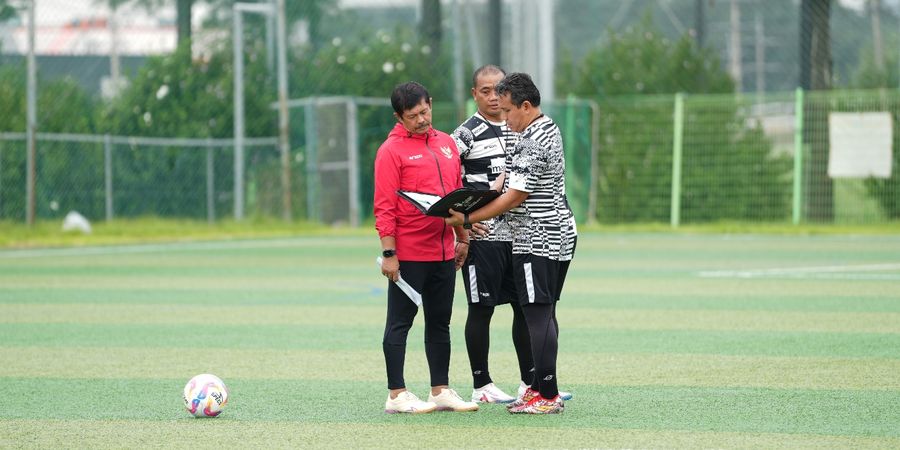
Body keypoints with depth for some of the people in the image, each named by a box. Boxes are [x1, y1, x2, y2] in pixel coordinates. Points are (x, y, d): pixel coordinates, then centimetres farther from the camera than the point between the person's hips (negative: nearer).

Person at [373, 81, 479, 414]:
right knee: (400, 322, -1)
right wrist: (388, 253, -16)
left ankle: (441, 391, 17)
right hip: (407, 254, -7)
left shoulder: (446, 143, 12)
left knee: (440, 323, 11)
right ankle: (397, 395, 1)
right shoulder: (392, 150, -9)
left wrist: (462, 238, 17)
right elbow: (384, 207, -12)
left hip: (444, 253, 7)